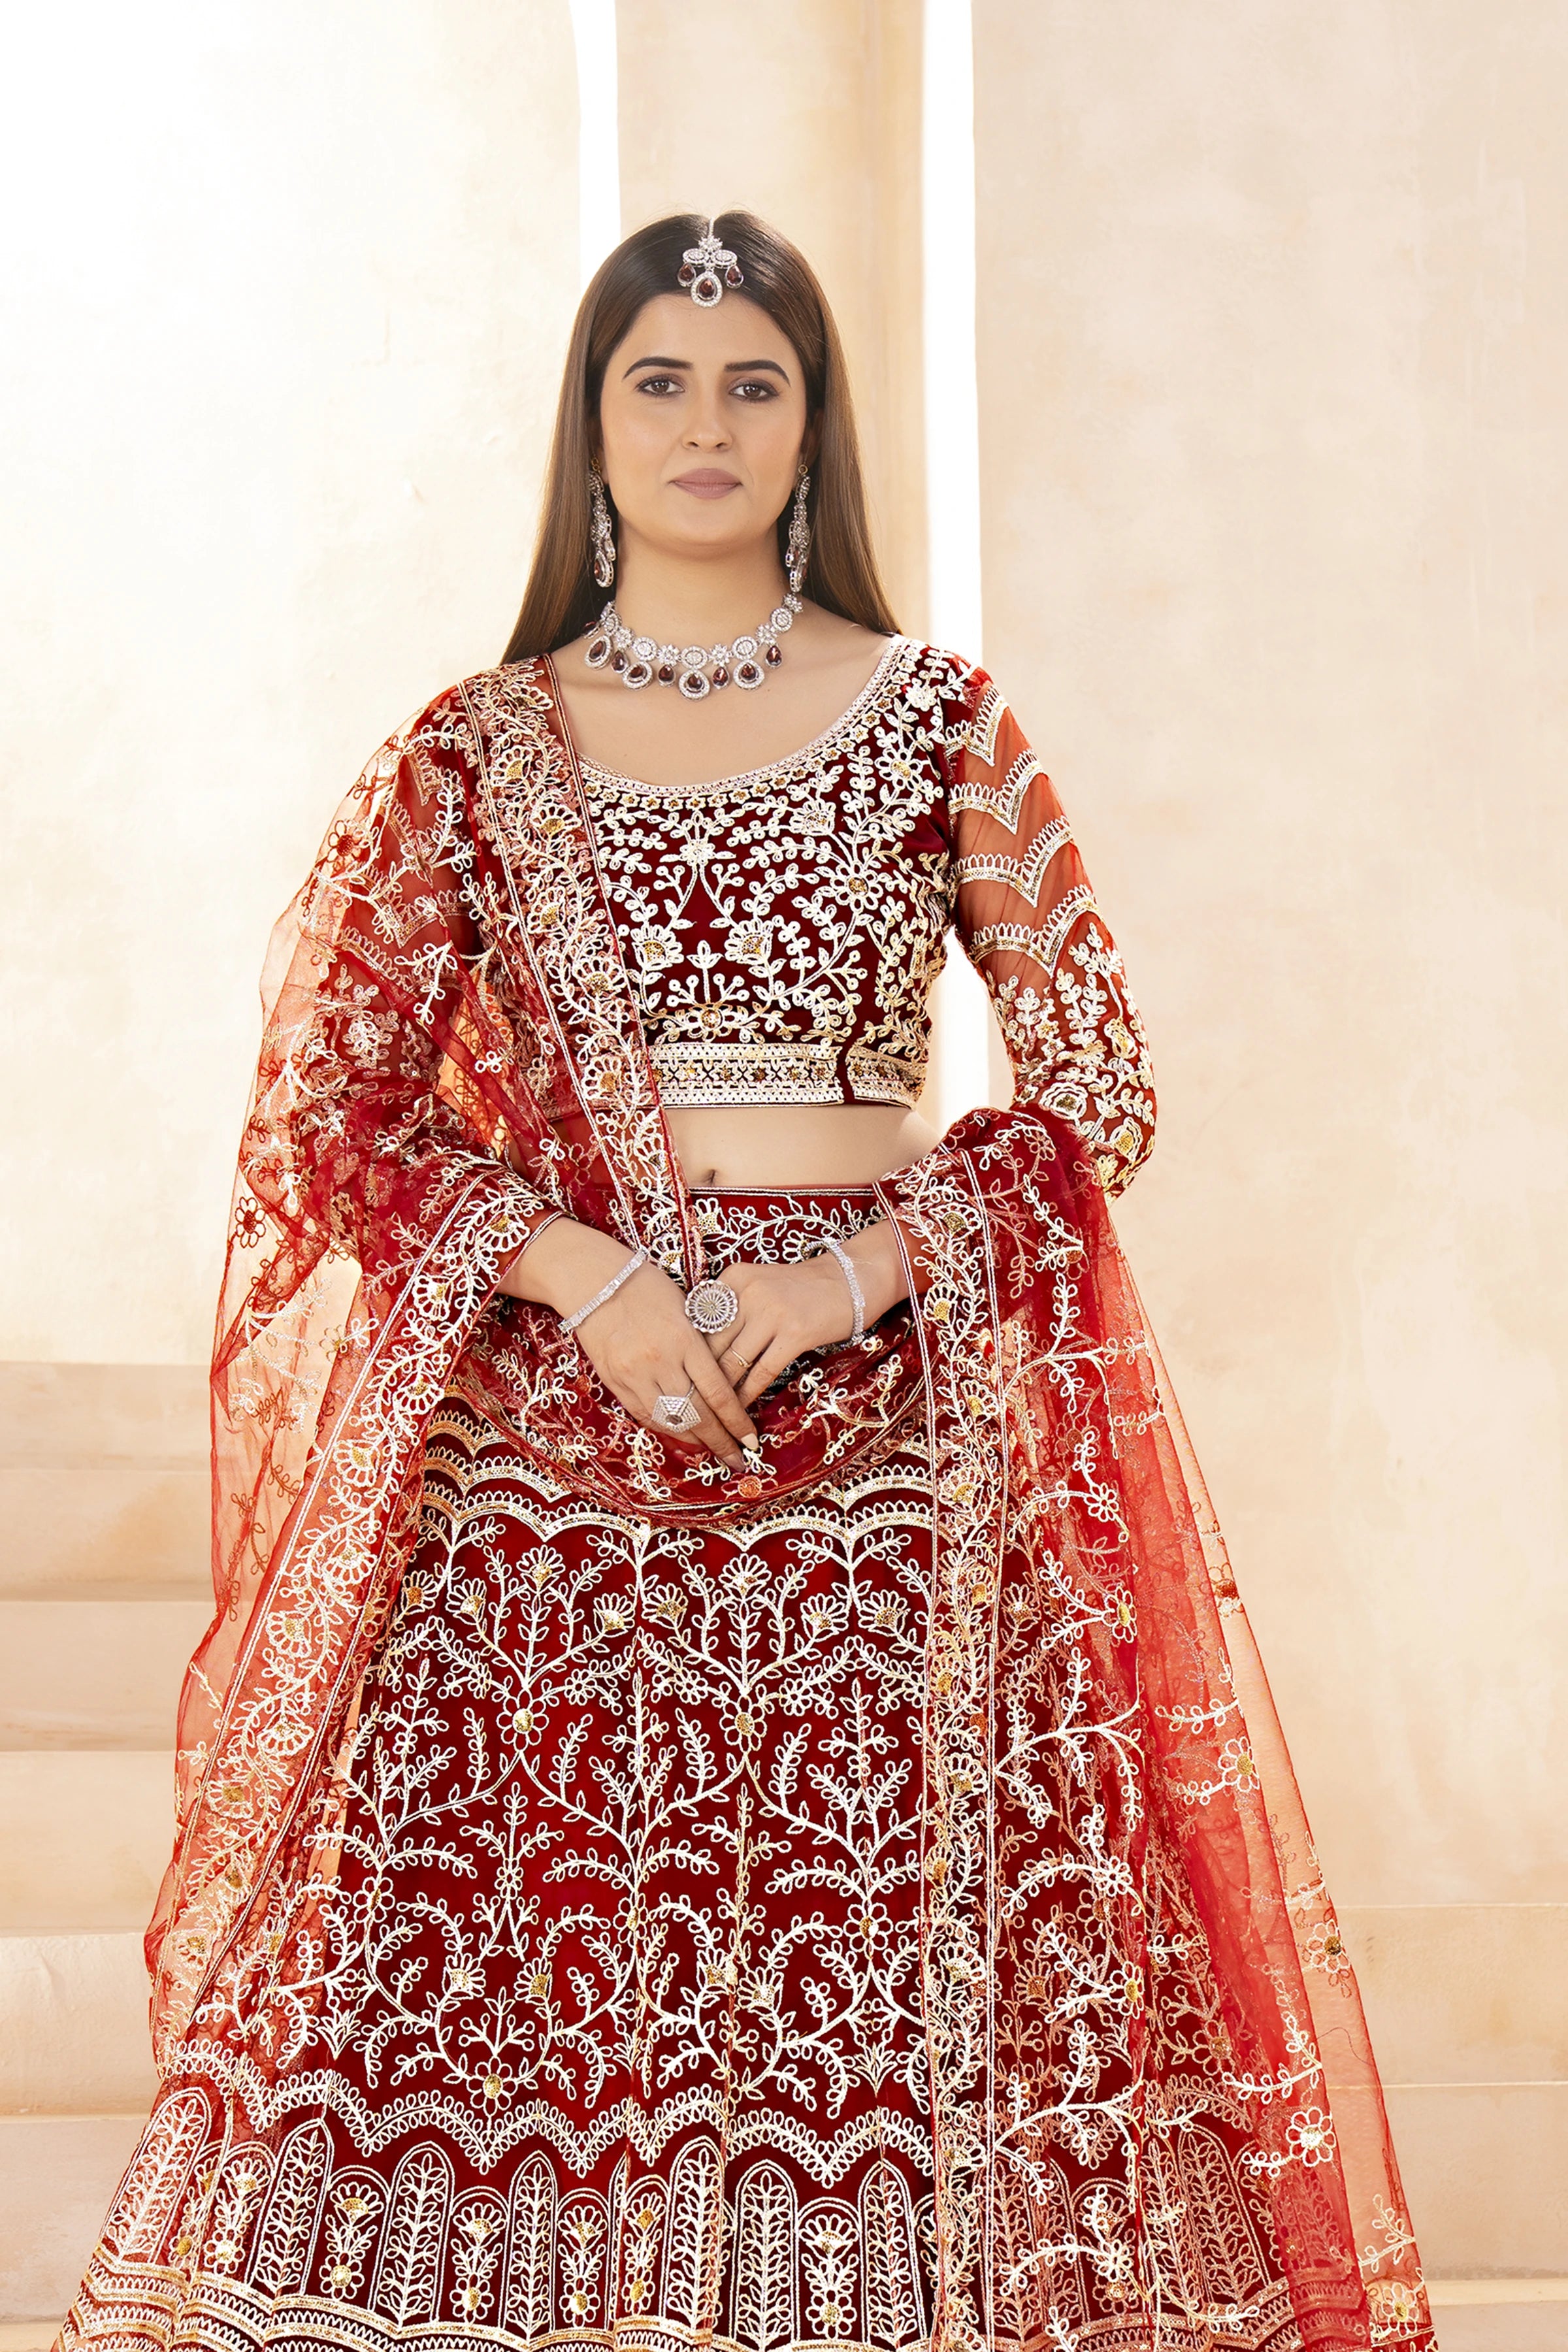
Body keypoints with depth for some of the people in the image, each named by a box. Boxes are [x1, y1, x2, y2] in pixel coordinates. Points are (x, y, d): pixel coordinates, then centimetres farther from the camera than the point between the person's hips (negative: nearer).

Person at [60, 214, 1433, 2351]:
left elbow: (1099, 1087, 4)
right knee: (529, 1932, -2)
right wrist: (576, 1270, -10)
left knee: (873, 1958, -3)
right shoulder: (477, 754, 7)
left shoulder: (938, 725, 5)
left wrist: (862, 1270, -10)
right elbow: (325, 1109, 5)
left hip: (880, 1438, 0)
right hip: (541, 1443, 1)